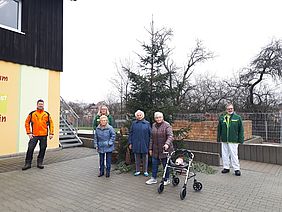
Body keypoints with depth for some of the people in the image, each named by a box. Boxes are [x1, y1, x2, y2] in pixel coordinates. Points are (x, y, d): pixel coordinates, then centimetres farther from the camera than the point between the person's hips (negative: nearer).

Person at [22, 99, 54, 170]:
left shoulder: (47, 114, 6)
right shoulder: (32, 114, 3)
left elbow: (51, 124, 8)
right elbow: (27, 122, 7)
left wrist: (51, 133, 0)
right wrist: (29, 132, -1)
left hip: (44, 135, 1)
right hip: (34, 135, -1)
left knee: (42, 149, 6)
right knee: (30, 149, -3)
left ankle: (40, 163, 21)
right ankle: (28, 163, 11)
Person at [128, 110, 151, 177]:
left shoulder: (147, 123, 1)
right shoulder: (134, 123, 5)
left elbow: (150, 134, 2)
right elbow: (130, 133, 7)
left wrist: (150, 143, -2)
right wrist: (130, 143, 3)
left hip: (144, 144, -1)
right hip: (136, 144, 1)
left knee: (145, 158, 9)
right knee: (137, 158, 12)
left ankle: (145, 171, 23)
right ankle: (137, 171, 25)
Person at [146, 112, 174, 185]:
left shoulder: (167, 125, -11)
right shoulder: (153, 125, 8)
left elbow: (170, 136, -21)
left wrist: (167, 144, -39)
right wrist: (150, 148, 12)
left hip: (165, 149, -5)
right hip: (155, 150, 6)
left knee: (166, 165, 6)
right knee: (154, 164, 12)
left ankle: (167, 179, 23)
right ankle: (153, 178, 28)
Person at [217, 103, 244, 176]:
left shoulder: (237, 118, -1)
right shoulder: (222, 118, 6)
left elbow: (241, 129, 0)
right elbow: (219, 129, 11)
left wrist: (241, 139, -3)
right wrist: (218, 138, 9)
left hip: (233, 140, -3)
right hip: (224, 140, 3)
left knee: (234, 155, 0)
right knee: (225, 154, 11)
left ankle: (237, 169, 14)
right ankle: (226, 167, 24)